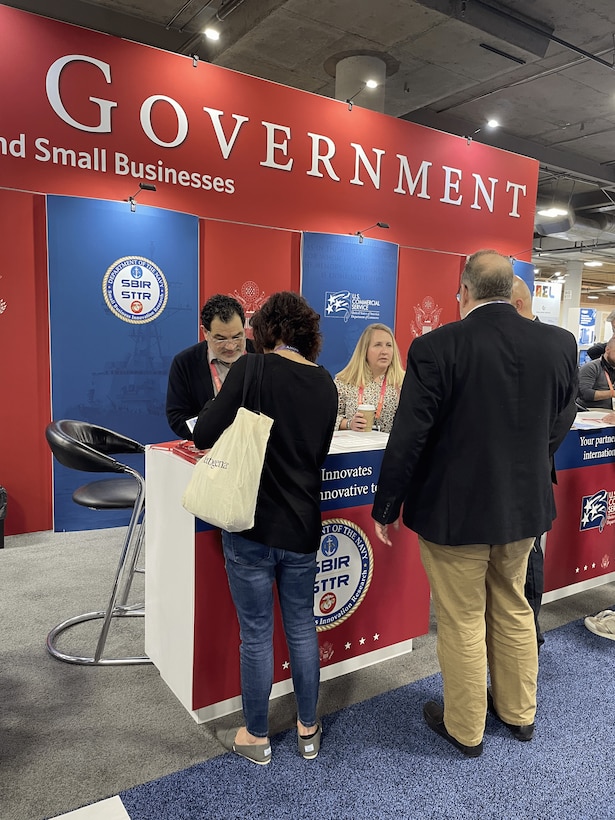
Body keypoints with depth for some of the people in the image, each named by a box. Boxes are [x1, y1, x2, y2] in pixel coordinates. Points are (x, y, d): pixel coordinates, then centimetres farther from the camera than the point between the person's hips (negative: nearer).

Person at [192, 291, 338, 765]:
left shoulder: (252, 370, -13)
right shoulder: (325, 384, 3)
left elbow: (205, 437, -15)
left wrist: (219, 406, 5)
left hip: (252, 526, -4)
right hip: (303, 527, 5)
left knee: (256, 634, 10)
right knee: (302, 627, 18)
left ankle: (256, 737, 29)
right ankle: (308, 730, 34)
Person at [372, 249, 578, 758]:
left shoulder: (436, 348, -19)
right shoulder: (560, 344, -5)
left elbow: (408, 439, -17)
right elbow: (558, 427, 6)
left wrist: (385, 509, -5)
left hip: (454, 510, -5)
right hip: (525, 506, 5)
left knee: (462, 622, 12)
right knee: (513, 610, 24)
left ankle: (465, 729, 33)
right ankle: (519, 712, 43)